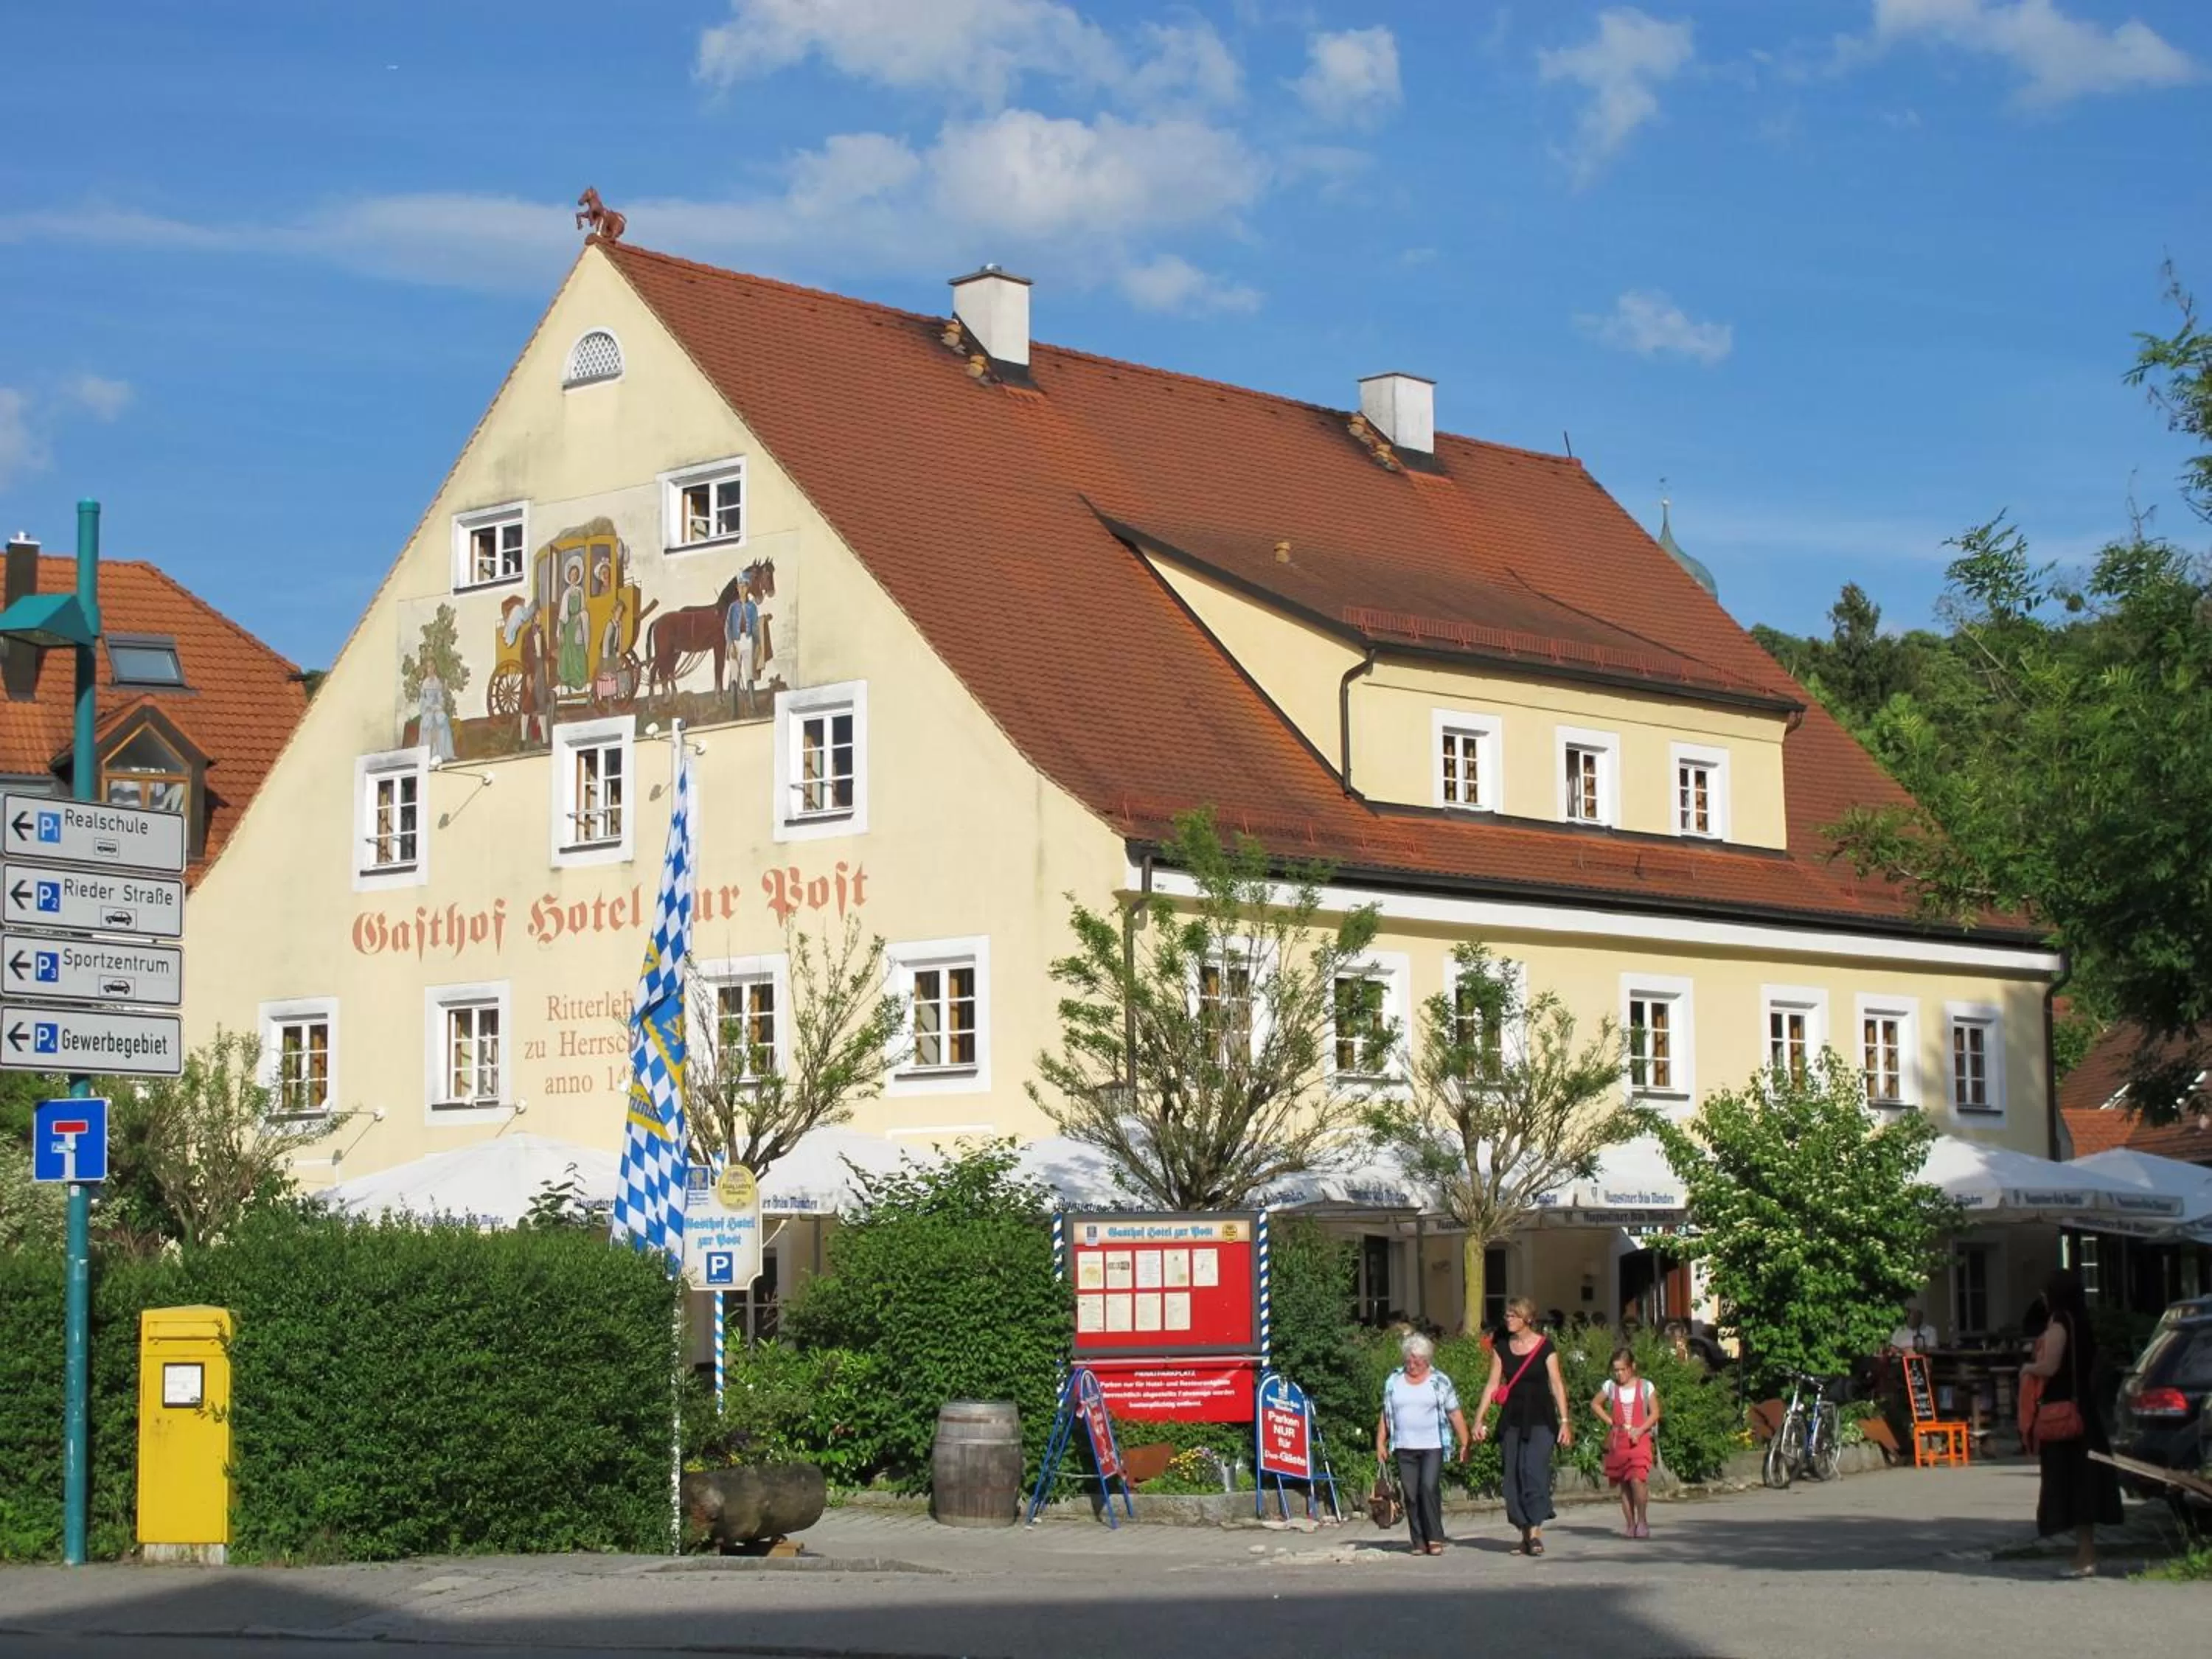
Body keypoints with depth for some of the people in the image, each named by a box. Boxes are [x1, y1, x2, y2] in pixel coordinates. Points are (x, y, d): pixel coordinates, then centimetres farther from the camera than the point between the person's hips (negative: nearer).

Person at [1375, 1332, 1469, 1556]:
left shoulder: (1440, 1381, 4)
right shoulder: (1394, 1381, 11)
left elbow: (1455, 1414, 4)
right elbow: (1385, 1414, 15)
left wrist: (1465, 1443, -1)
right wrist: (1380, 1443, 9)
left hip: (1433, 1447, -3)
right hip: (1405, 1447, 3)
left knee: (1429, 1487, -16)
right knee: (1411, 1494, 0)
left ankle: (1435, 1538, -8)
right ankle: (1419, 1542, 5)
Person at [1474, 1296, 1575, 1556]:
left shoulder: (1544, 1346, -3)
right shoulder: (1501, 1348, 8)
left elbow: (1556, 1384, -5)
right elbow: (1492, 1385, 8)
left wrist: (1565, 1421, -11)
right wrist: (1480, 1419, 3)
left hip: (1540, 1419, -4)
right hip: (1512, 1418, 4)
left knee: (1534, 1470, -16)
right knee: (1514, 1476, 2)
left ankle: (1535, 1530, -17)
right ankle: (1526, 1532, 9)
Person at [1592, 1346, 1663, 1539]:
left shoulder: (1645, 1387, 0)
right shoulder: (1610, 1386, 5)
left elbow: (1654, 1413, 0)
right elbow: (1595, 1404, 18)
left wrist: (1640, 1430, -14)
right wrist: (1608, 1421, 4)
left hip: (1640, 1441, -3)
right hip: (1617, 1441, 3)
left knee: (1637, 1479, -19)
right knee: (1624, 1484, 5)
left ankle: (1642, 1520, -6)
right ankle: (1630, 1524, 11)